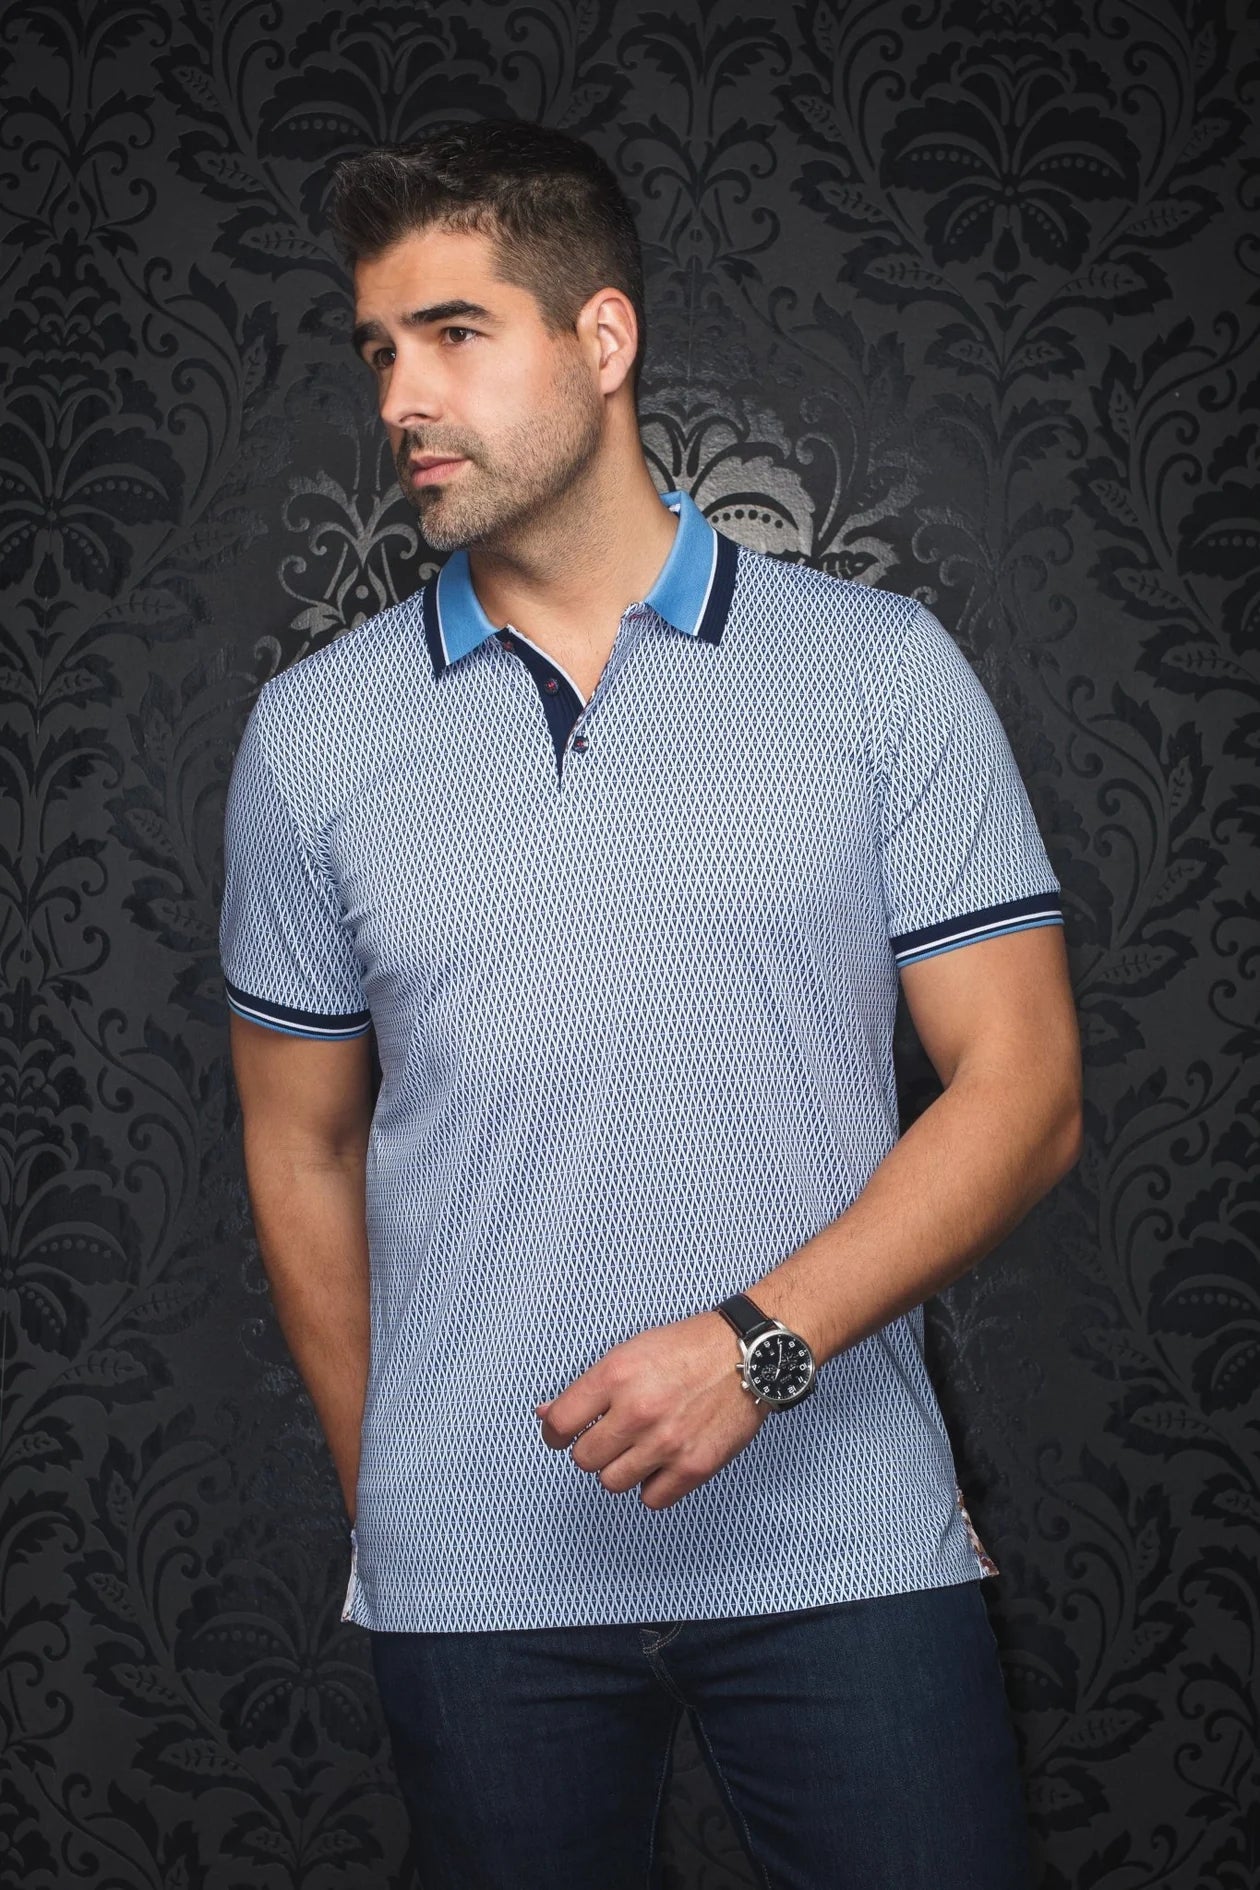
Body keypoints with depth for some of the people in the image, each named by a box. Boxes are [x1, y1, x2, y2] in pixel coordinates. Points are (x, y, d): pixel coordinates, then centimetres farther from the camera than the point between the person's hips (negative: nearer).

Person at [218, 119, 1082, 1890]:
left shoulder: (886, 670, 0)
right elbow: (304, 1150, 11)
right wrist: (386, 1500, 11)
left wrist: (762, 1340, -15)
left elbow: (1022, 1090, -3)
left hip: (847, 1542, -1)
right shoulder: (314, 731, 5)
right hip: (476, 1576, 2)